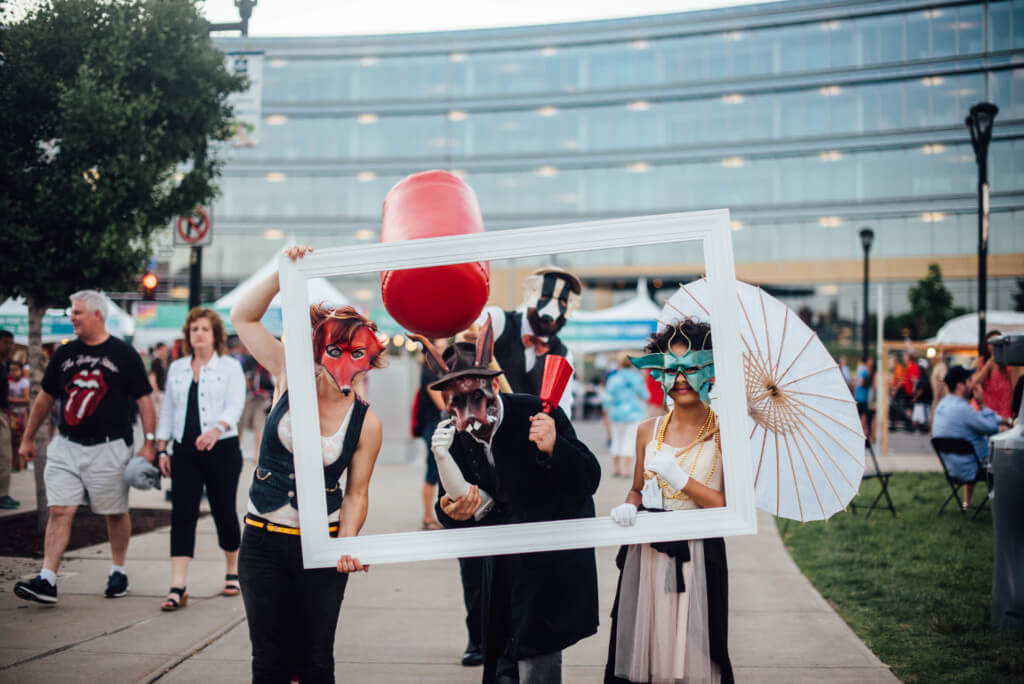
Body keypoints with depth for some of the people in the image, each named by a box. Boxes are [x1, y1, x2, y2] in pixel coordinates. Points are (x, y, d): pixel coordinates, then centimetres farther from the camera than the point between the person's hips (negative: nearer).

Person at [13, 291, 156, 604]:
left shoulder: (124, 355, -2)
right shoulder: (64, 354, 9)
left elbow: (144, 401, -3)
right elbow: (45, 399, 18)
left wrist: (149, 443, -10)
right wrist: (27, 438, 19)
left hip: (108, 447, -3)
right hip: (65, 447, 3)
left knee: (116, 513, 8)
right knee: (59, 512, -5)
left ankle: (118, 571, 25)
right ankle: (47, 580, -8)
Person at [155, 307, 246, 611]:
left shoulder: (230, 367, 1)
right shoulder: (176, 368, 15)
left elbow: (235, 406, -12)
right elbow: (167, 409, 18)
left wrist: (216, 430, -31)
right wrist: (161, 448, 10)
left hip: (222, 449, -3)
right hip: (185, 452, 3)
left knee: (224, 511, 4)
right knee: (182, 513, -9)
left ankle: (233, 570, 29)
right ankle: (178, 587, -12)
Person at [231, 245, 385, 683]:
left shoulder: (366, 422, -6)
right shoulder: (290, 380, -3)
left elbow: (356, 494, -2)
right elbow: (243, 317, -5)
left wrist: (347, 542, -19)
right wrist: (284, 271, -17)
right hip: (263, 542, 1)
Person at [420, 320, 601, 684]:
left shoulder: (536, 414, -25)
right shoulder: (452, 436, -10)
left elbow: (589, 480, -27)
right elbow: (452, 509, -5)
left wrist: (553, 449, -45)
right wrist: (452, 512, -29)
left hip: (553, 560, -5)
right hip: (504, 566, 6)